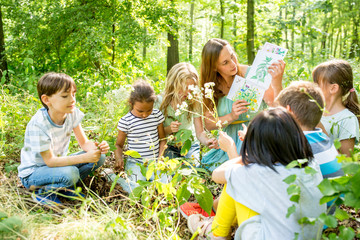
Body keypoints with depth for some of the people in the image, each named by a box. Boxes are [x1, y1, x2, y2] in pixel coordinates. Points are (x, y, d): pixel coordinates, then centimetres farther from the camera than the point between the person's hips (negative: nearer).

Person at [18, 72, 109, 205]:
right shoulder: (38, 125, -30)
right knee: (70, 173, -36)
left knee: (99, 158, -10)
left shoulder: (72, 113, -11)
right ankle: (43, 192, -6)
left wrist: (96, 148, -29)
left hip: (57, 163, 7)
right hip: (32, 173, -7)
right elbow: (50, 161, -27)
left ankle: (63, 187, 1)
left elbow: (84, 142, -4)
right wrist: (85, 157, -37)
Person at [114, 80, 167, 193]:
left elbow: (162, 139, 11)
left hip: (154, 161, 3)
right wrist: (119, 159, -17)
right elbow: (119, 145, 3)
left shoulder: (157, 115, 1)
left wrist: (161, 157, -5)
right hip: (136, 163, -3)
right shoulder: (126, 121, -9)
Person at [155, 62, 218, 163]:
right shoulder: (160, 101, -10)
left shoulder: (193, 103, -6)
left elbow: (200, 132, -6)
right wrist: (168, 129, -25)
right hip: (169, 147, -1)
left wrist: (207, 141, -28)